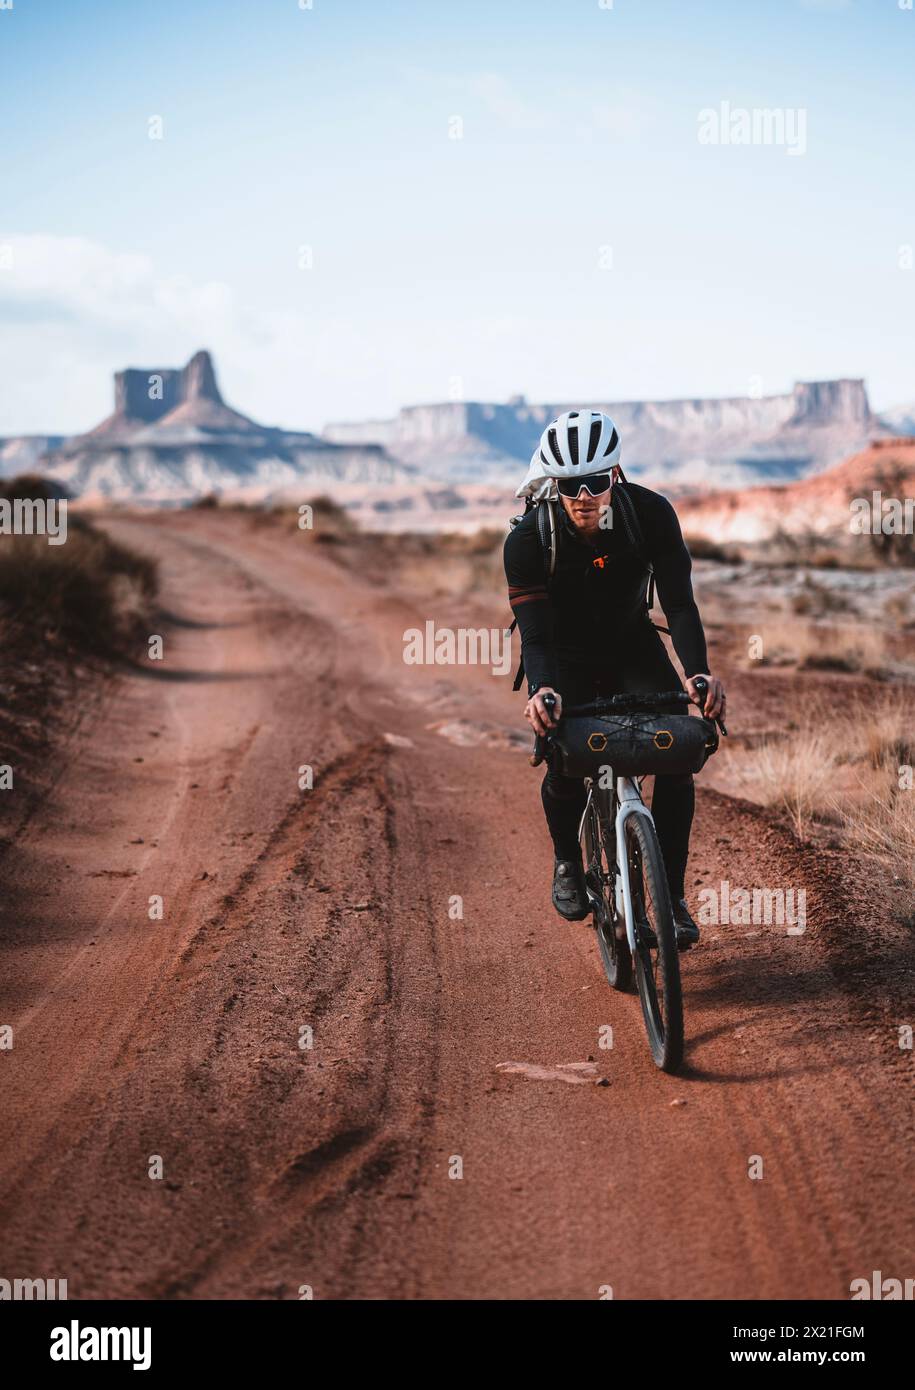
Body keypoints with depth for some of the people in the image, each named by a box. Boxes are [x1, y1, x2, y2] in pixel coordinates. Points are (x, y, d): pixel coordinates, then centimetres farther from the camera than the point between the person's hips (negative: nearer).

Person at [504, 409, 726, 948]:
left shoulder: (652, 514, -24)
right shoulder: (528, 540, -27)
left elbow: (679, 602, -28)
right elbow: (535, 633, -32)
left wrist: (699, 672, -45)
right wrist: (542, 691, -53)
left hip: (634, 648, 1)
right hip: (567, 660, -1)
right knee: (565, 765, -20)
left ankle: (672, 897, -7)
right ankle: (568, 862, 13)